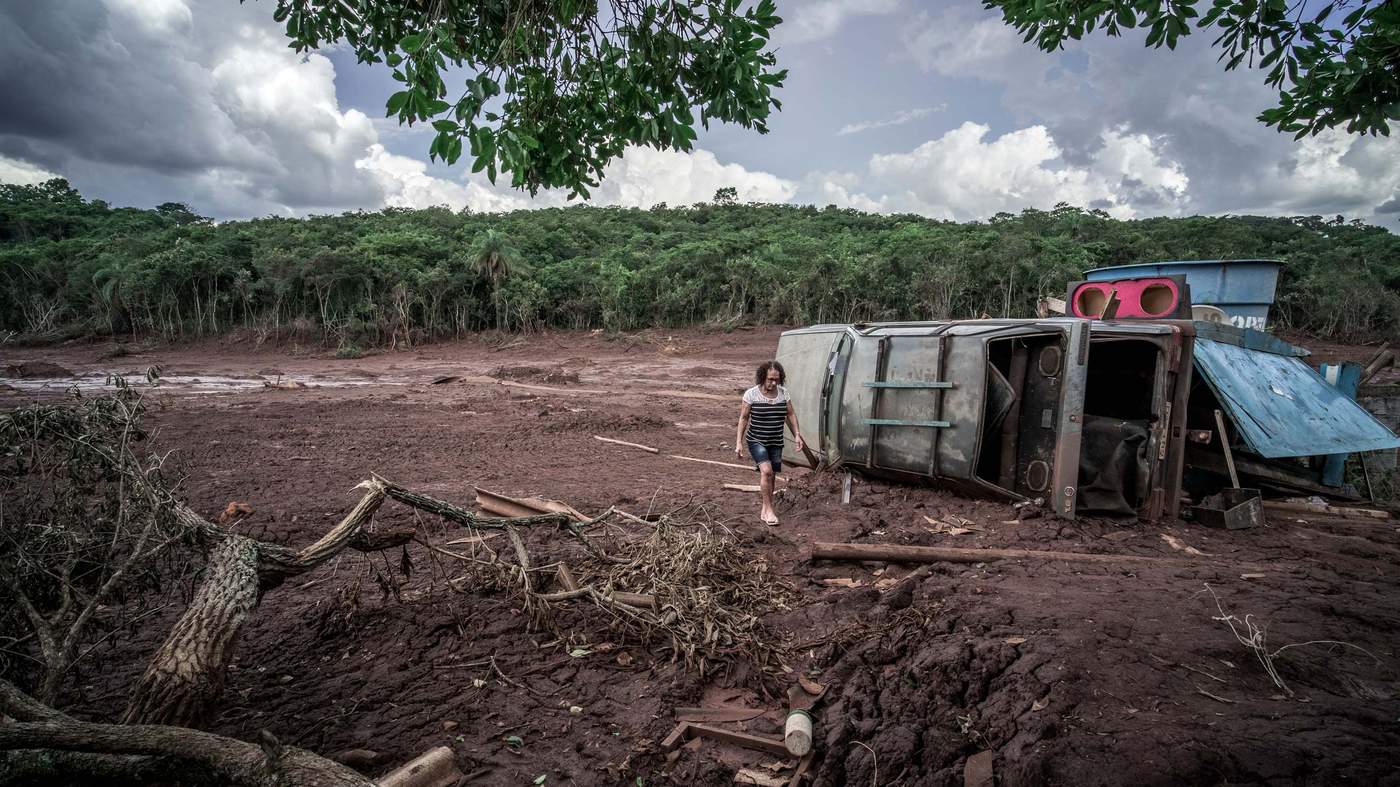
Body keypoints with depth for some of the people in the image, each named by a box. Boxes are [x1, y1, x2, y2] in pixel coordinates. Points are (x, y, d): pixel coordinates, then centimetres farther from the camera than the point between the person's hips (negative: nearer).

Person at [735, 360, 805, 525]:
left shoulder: (783, 393, 1)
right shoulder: (751, 394, -10)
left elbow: (790, 415, 10)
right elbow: (743, 418, -5)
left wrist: (797, 435, 1)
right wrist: (739, 442, -8)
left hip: (776, 443, 4)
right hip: (756, 441, -4)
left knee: (770, 476, 7)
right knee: (766, 470, -22)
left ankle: (764, 511, 22)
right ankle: (768, 509, -10)